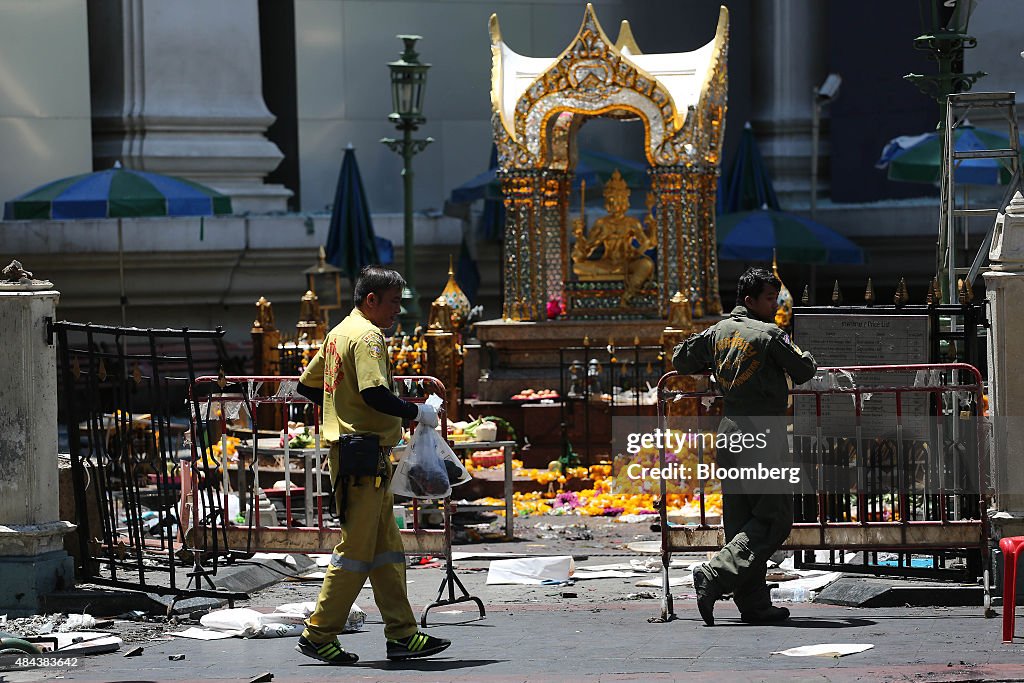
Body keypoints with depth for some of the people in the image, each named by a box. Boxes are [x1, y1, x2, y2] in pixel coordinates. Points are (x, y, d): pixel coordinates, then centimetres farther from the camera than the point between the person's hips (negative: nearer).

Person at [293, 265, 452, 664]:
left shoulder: (338, 334, 17)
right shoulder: (367, 336, -13)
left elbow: (307, 385, 24)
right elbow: (375, 393, -26)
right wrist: (418, 413, -14)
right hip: (364, 457, -10)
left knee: (387, 548, 10)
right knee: (357, 548, -5)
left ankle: (402, 634, 10)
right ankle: (318, 635, 0)